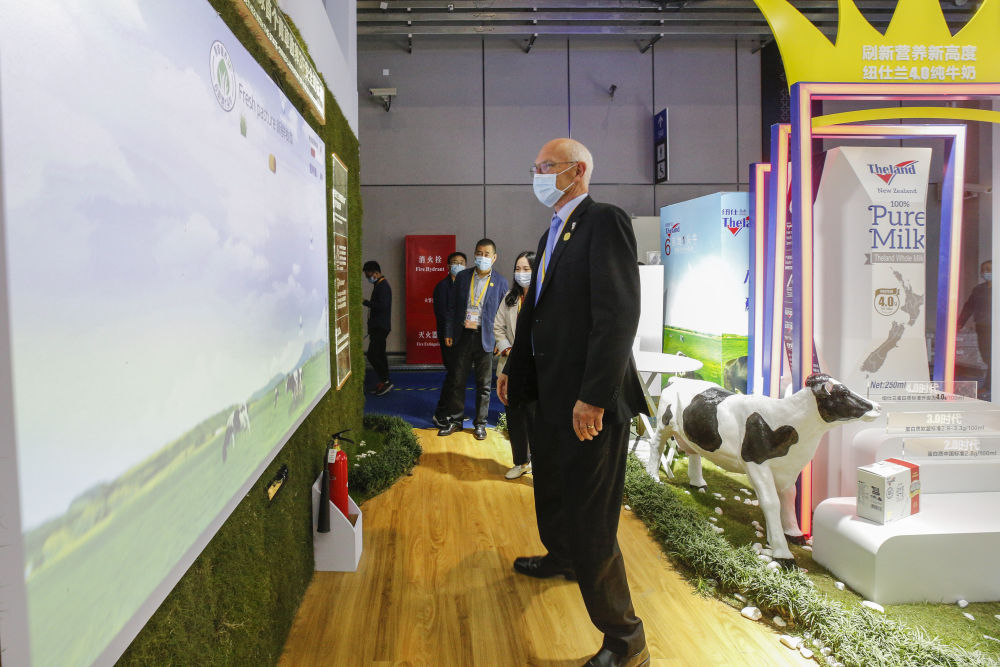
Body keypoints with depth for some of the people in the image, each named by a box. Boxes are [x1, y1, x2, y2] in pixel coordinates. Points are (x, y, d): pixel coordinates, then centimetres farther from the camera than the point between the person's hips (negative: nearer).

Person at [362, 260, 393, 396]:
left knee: (372, 355, -13)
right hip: (378, 327, 10)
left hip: (381, 327, -10)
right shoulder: (379, 285, 17)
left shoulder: (383, 286, -15)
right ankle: (384, 383, 17)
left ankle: (386, 381, -8)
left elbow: (382, 306, -25)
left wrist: (365, 302, -18)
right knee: (379, 354, 12)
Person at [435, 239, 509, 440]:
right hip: (463, 335, 2)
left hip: (485, 338, -2)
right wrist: (449, 332, 4)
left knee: (484, 384, 6)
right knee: (457, 380, 6)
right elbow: (454, 306, 9)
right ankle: (455, 420, 20)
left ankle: (480, 424, 19)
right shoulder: (462, 277, 5)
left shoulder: (500, 282, -1)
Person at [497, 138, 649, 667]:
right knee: (551, 488, 28)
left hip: (591, 401, -10)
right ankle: (562, 559, 56)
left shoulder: (605, 222, -15)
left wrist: (593, 398, -27)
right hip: (551, 391, 10)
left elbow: (619, 315, -24)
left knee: (589, 517, -4)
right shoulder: (552, 235, 16)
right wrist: (514, 369, 20)